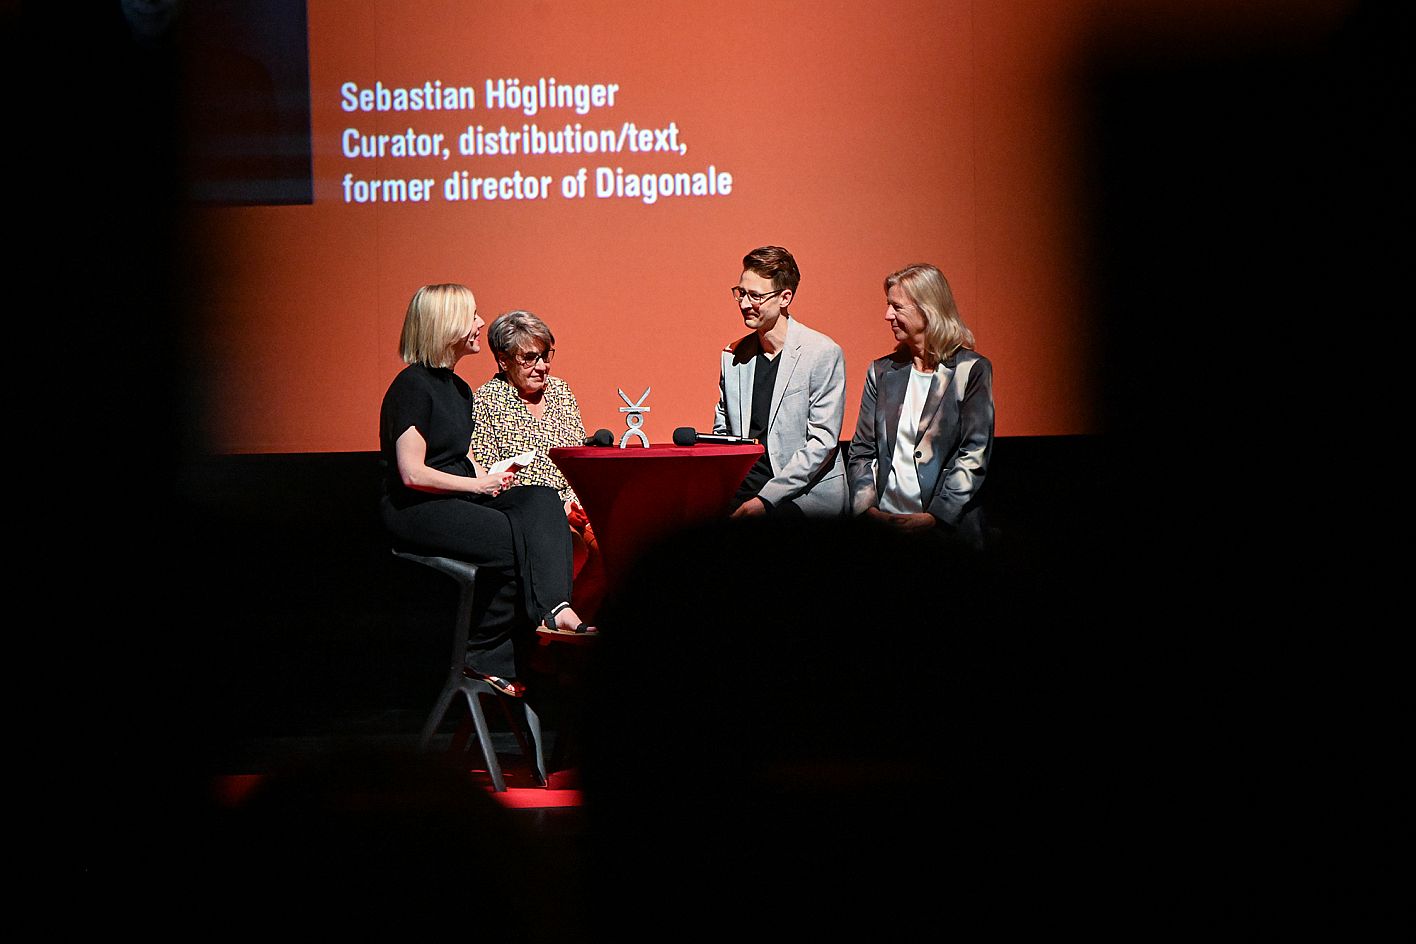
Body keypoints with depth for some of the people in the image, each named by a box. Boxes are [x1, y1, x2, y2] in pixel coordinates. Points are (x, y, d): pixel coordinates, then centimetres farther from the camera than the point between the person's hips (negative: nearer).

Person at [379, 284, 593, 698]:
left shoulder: (458, 389, 19)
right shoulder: (412, 387, -10)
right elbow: (412, 474, -17)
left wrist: (491, 479, 1)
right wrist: (479, 484, -13)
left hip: (462, 497, 8)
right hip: (416, 509, -8)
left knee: (541, 502, -18)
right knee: (515, 540, -26)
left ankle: (554, 607, -36)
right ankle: (481, 656, -14)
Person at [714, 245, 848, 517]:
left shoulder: (824, 354, -5)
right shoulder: (733, 356, 13)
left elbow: (822, 442, -9)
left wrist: (766, 499, -15)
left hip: (806, 498, -5)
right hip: (742, 493, 5)